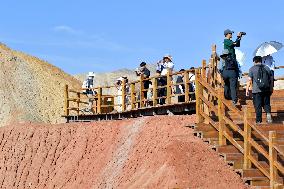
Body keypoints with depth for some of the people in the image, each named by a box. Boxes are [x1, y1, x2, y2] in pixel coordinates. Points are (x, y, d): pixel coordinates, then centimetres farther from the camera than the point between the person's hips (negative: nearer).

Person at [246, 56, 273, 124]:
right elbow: (271, 79, 12)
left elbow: (249, 80, -6)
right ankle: (268, 113, -14)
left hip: (256, 90, -3)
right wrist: (271, 89, 20)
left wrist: (247, 89, -1)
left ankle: (258, 121, 4)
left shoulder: (252, 69, 1)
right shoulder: (267, 68, 11)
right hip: (266, 90, 3)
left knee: (258, 106, 2)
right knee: (266, 103, 13)